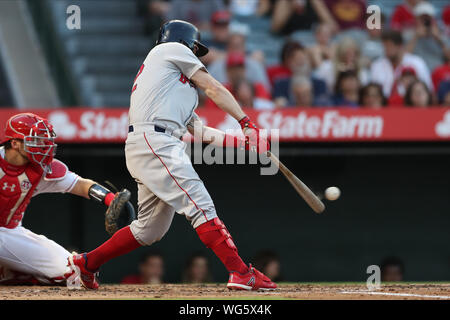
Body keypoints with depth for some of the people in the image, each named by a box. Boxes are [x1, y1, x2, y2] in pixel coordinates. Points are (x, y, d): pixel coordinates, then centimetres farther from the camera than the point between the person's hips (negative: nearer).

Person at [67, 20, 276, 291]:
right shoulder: (173, 49, 11)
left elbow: (199, 130, 27)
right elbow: (214, 88, 6)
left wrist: (243, 142, 19)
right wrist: (247, 123, 6)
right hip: (153, 142, -10)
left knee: (152, 228, 15)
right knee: (200, 205, -19)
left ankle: (87, 263, 26)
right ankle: (242, 273, -29)